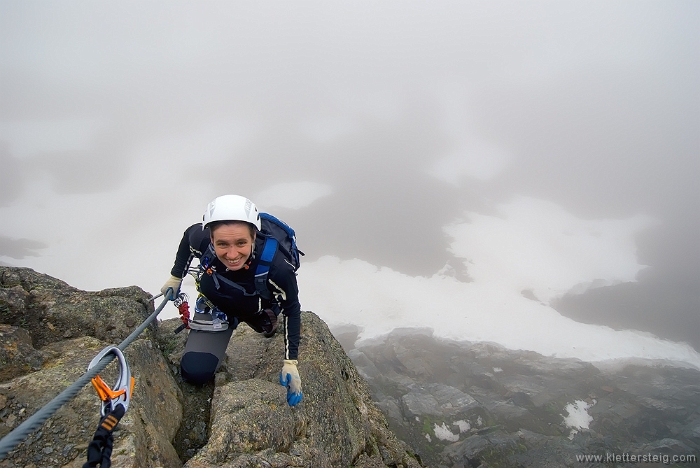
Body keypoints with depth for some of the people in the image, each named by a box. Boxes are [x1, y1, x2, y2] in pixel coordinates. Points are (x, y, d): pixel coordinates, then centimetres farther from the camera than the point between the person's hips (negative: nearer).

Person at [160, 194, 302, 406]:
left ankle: (270, 325, 38)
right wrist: (175, 277, 2)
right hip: (216, 305, 1)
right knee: (195, 372, -9)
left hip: (256, 311, 0)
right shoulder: (201, 239, -36)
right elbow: (189, 235, -9)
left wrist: (290, 362, -22)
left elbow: (291, 310, -23)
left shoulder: (276, 268, -42)